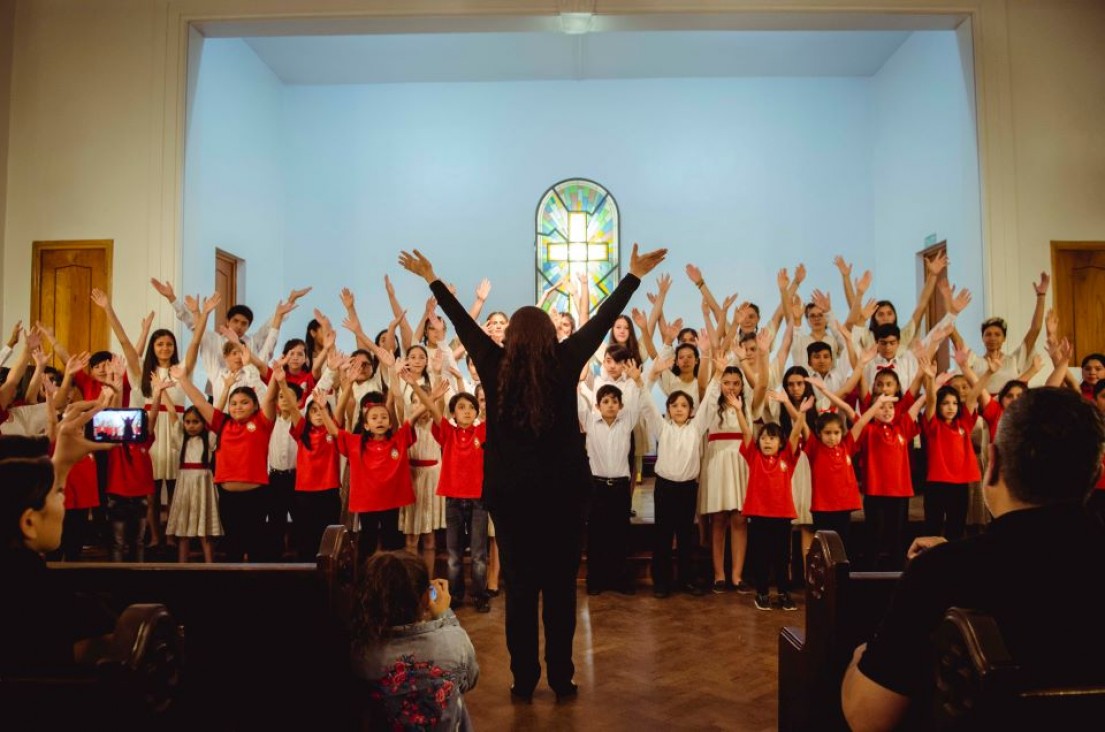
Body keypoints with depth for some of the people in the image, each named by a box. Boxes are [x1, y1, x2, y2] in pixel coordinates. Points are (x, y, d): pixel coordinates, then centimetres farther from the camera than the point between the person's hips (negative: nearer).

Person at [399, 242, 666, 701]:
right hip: (562, 488, -1)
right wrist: (634, 275, 10)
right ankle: (561, 679, 18)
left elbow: (462, 322, 6)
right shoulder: (565, 364, -7)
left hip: (509, 490, 1)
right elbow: (603, 319, 0)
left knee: (519, 585, 10)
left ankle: (524, 681, 18)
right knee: (560, 585, 9)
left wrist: (431, 278, 19)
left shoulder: (495, 367, -5)